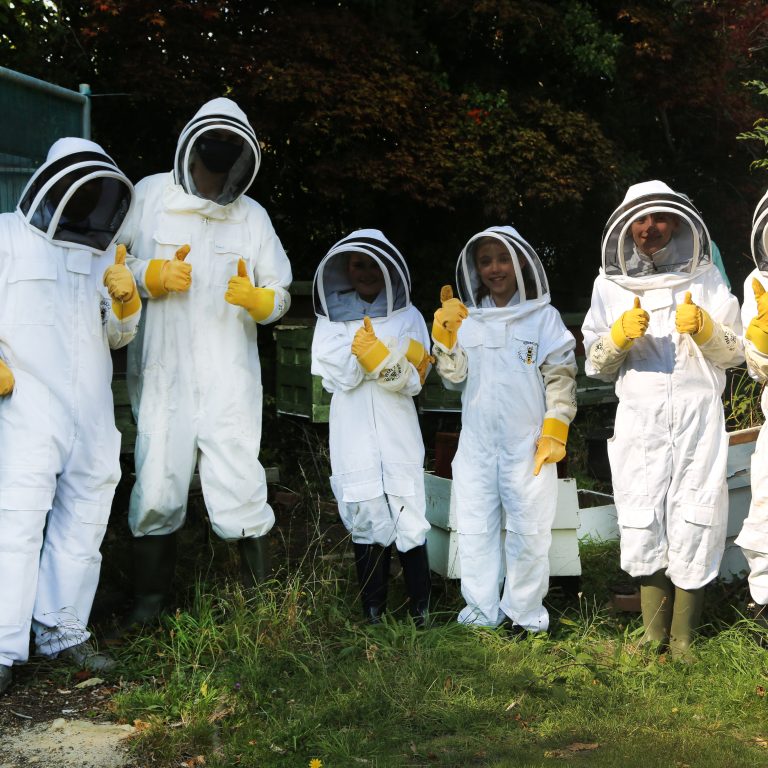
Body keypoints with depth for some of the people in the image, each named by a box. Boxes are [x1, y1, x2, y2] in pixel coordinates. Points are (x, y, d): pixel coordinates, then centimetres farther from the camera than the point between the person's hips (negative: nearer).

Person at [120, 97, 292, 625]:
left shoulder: (253, 216, 12)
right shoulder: (151, 195, 6)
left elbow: (281, 295, 13)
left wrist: (255, 298, -9)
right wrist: (155, 275, -11)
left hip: (230, 378, 1)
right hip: (163, 374, 0)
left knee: (239, 490, -5)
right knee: (157, 491, 2)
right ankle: (152, 597, 21)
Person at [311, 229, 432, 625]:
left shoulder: (408, 317, 7)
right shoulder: (330, 318, 9)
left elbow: (412, 382, -2)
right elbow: (337, 377, -4)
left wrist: (378, 355, -20)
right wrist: (392, 357, -14)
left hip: (399, 439, -1)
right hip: (354, 440, 1)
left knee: (409, 522, -4)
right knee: (366, 522, 3)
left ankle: (420, 612, 4)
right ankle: (372, 613, 11)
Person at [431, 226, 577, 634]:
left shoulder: (544, 316, 3)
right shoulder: (467, 319, 11)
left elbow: (561, 376, 0)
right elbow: (454, 377, 4)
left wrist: (555, 430, -7)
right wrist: (445, 334, -10)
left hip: (528, 444, -3)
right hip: (476, 443, 3)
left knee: (528, 529, 2)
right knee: (474, 528, 7)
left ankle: (524, 613, 14)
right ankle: (481, 612, 18)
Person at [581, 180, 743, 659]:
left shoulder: (706, 278, 10)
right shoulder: (611, 285, 12)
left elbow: (735, 354, 10)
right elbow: (597, 366, 11)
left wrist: (704, 329, -10)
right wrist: (620, 334, -8)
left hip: (699, 418, -1)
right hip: (640, 419, 1)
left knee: (693, 526, -4)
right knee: (643, 522, -1)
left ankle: (683, 637, 5)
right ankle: (654, 631, 11)